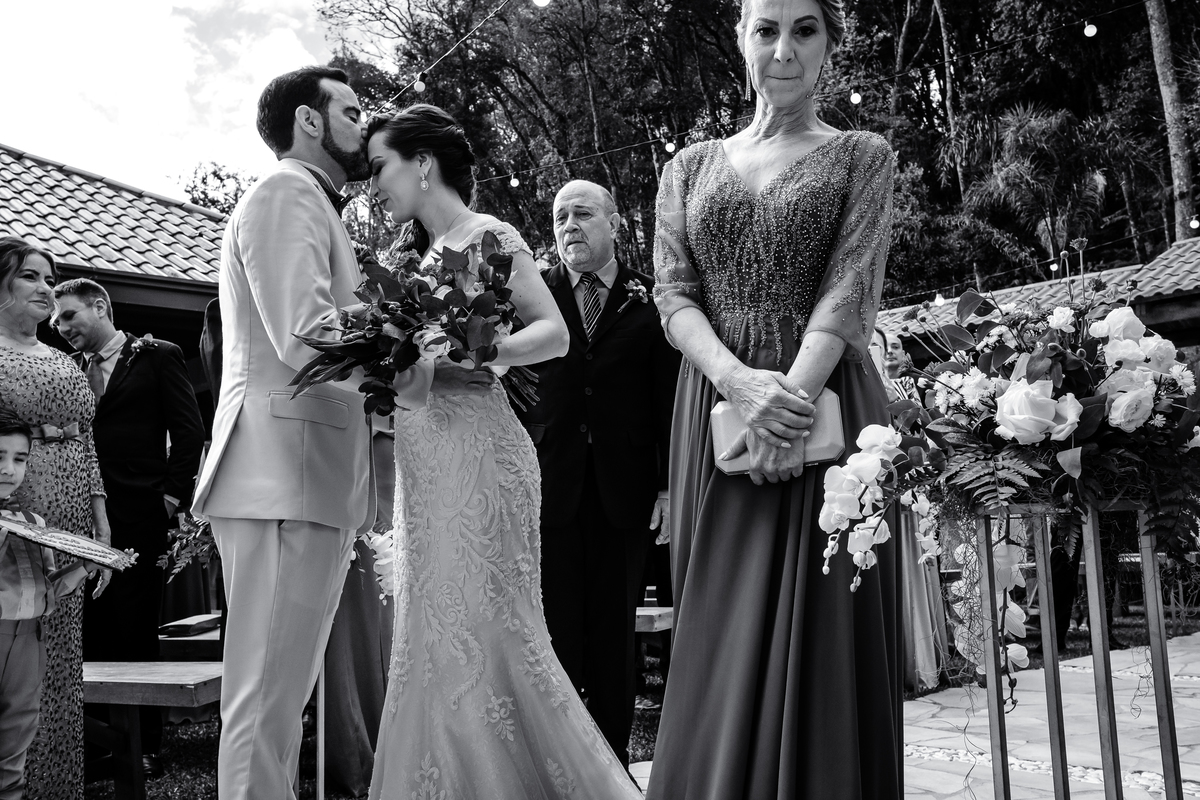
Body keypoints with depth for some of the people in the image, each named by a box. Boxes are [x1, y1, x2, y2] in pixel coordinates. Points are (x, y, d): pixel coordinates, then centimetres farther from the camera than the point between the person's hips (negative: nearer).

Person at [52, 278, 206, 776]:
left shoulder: (158, 357, 2)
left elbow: (189, 432, -2)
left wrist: (171, 496, -9)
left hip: (137, 516, -4)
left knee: (136, 633, 1)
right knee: (90, 633, 6)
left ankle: (144, 747, 10)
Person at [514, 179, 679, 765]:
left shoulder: (651, 301, 6)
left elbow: (670, 398, 3)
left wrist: (669, 485, -3)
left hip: (624, 492, 0)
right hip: (546, 487, 0)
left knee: (614, 635, 8)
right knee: (552, 635, 3)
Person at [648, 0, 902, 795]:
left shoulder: (862, 156, 8)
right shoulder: (692, 165, 14)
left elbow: (849, 289, -6)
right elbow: (673, 294, 3)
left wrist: (790, 400, -19)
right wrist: (742, 383, -15)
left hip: (825, 411, -2)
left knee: (817, 638, -1)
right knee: (718, 645, 6)